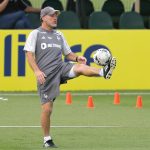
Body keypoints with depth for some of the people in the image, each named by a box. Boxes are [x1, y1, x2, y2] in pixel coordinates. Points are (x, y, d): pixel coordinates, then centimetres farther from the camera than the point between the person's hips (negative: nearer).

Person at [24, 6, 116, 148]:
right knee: (47, 108, -6)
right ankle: (47, 140, 8)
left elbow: (68, 54, 23)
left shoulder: (59, 35, 20)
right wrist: (37, 71, -20)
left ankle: (103, 72, -54)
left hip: (61, 67, 4)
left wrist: (77, 58, 0)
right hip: (45, 75, -4)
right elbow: (29, 55, -5)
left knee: (80, 67, -27)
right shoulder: (35, 34, 4)